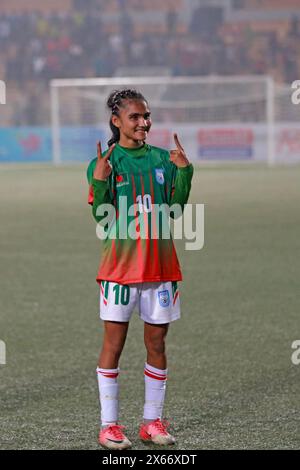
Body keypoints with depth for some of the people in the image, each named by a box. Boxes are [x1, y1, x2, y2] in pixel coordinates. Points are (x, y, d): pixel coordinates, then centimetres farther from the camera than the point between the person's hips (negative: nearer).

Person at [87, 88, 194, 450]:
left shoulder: (162, 159, 7)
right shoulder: (104, 163, -3)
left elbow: (176, 208, 5)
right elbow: (101, 218, -8)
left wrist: (184, 172, -7)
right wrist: (100, 182, -23)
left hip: (161, 264, 4)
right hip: (120, 266, -4)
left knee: (156, 343, 6)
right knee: (113, 342, -1)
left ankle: (153, 421, 15)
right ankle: (109, 425, 3)